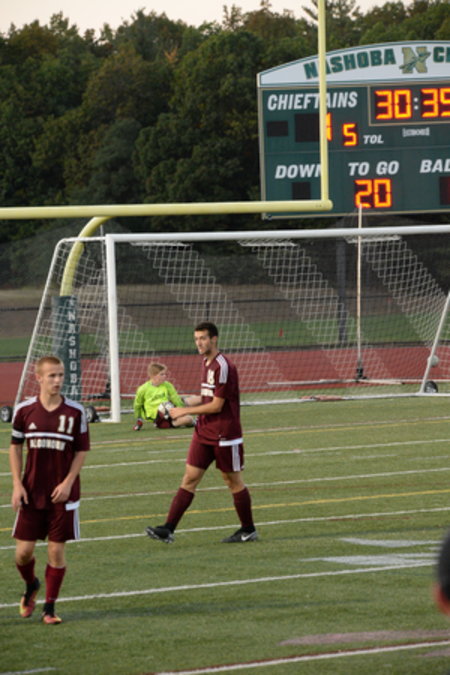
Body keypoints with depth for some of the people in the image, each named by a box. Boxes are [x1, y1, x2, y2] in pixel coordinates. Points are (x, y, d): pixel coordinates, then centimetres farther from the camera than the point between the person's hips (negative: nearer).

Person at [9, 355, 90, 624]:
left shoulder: (76, 412, -5)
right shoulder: (24, 410, -2)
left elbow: (82, 450, 2)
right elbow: (15, 446, 8)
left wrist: (68, 483, -9)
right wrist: (17, 485, 0)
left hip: (63, 494, -1)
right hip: (31, 493, 1)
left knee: (57, 550, 0)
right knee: (24, 551, 1)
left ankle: (50, 607, 12)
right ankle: (31, 587, 32)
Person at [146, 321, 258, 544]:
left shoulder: (223, 367, -17)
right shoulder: (207, 363, 11)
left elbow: (216, 405, -18)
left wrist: (184, 411, -13)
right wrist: (186, 405, 7)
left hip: (224, 435, -8)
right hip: (203, 432, 8)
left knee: (233, 480, 4)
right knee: (190, 478, 0)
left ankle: (249, 530, 19)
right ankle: (168, 529, -6)